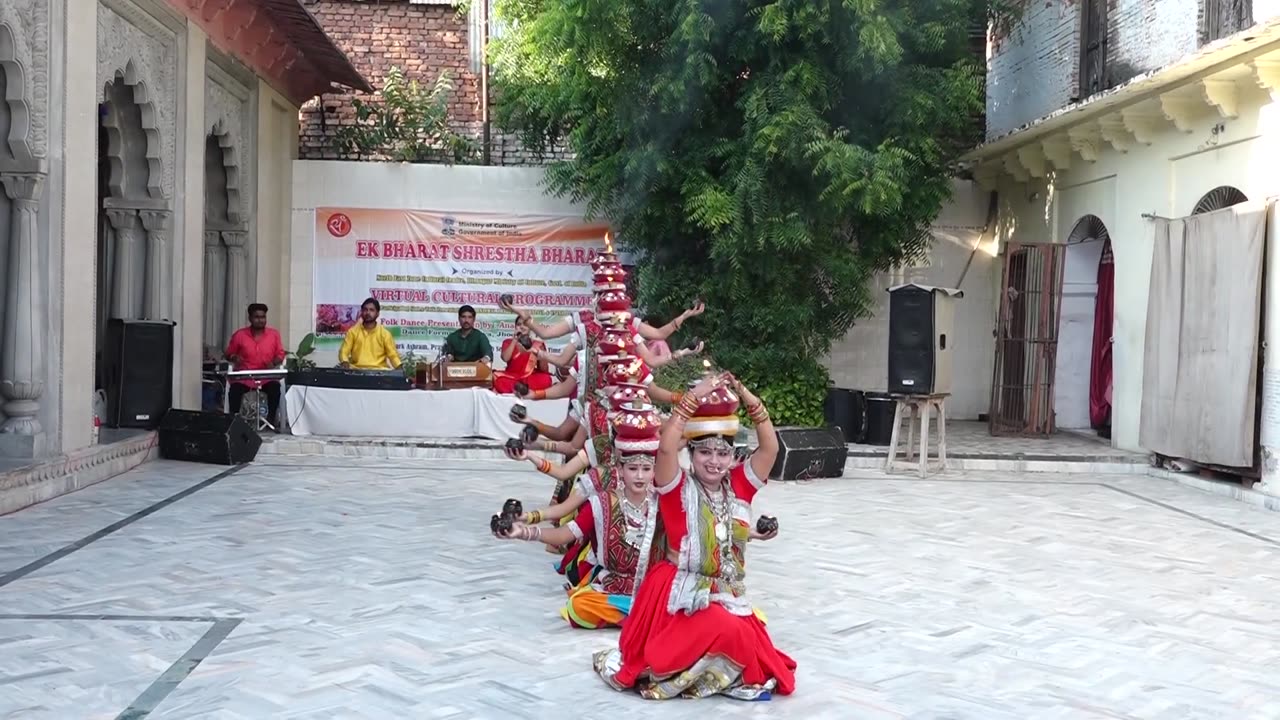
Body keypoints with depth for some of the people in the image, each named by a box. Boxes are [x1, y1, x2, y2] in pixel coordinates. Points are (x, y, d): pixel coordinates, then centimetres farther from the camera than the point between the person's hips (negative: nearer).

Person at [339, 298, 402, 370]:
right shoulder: (353, 331, 9)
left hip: (379, 370, -1)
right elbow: (344, 351, 5)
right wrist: (345, 362, -18)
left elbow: (393, 355, 5)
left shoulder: (384, 333, 7)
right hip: (356, 369, 1)